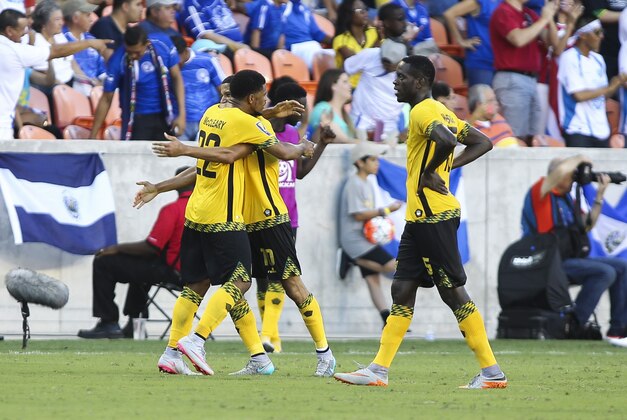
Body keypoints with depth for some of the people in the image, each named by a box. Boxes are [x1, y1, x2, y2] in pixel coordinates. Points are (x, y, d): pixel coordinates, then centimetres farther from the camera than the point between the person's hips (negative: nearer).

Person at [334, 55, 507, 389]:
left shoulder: (423, 111, -13)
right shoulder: (440, 112, 16)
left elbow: (447, 141, -33)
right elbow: (482, 143, 19)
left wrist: (429, 173, -18)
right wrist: (448, 167, 9)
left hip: (433, 217, -10)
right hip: (420, 217, 10)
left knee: (453, 292, -7)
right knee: (402, 291, 9)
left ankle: (492, 373, -3)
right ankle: (378, 370, 11)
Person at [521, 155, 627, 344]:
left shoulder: (567, 199, 17)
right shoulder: (540, 192, -8)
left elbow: (587, 226, 19)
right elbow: (560, 171, -26)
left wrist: (600, 196, 13)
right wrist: (578, 159, -8)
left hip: (571, 259, 9)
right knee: (605, 272, -24)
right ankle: (574, 326, -21)